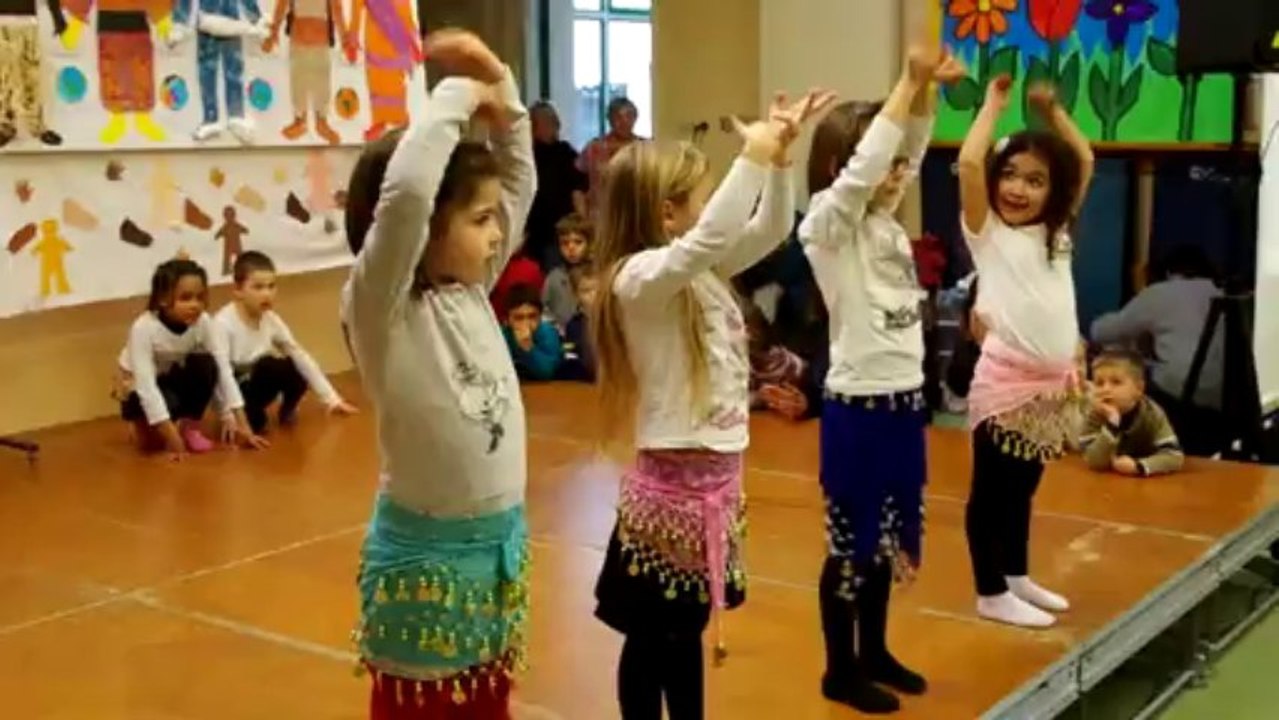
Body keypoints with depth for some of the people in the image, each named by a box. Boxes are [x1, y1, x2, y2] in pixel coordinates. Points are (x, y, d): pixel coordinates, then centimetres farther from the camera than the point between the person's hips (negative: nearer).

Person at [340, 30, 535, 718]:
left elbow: (520, 179, 12)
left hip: (501, 542, 7)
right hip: (427, 554, -7)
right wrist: (456, 96, -23)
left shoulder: (472, 292, 2)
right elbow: (404, 193, -36)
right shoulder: (379, 308, -17)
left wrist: (500, 92, -3)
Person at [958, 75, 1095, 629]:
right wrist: (995, 102, -7)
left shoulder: (1057, 231, 10)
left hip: (1054, 382, 6)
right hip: (1006, 380, -6)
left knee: (1023, 487, 18)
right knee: (990, 490, 4)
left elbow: (1085, 161, 18)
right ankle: (991, 593, 15)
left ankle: (1017, 577, 32)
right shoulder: (985, 231, -5)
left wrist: (1051, 109, 11)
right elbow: (969, 160, -19)